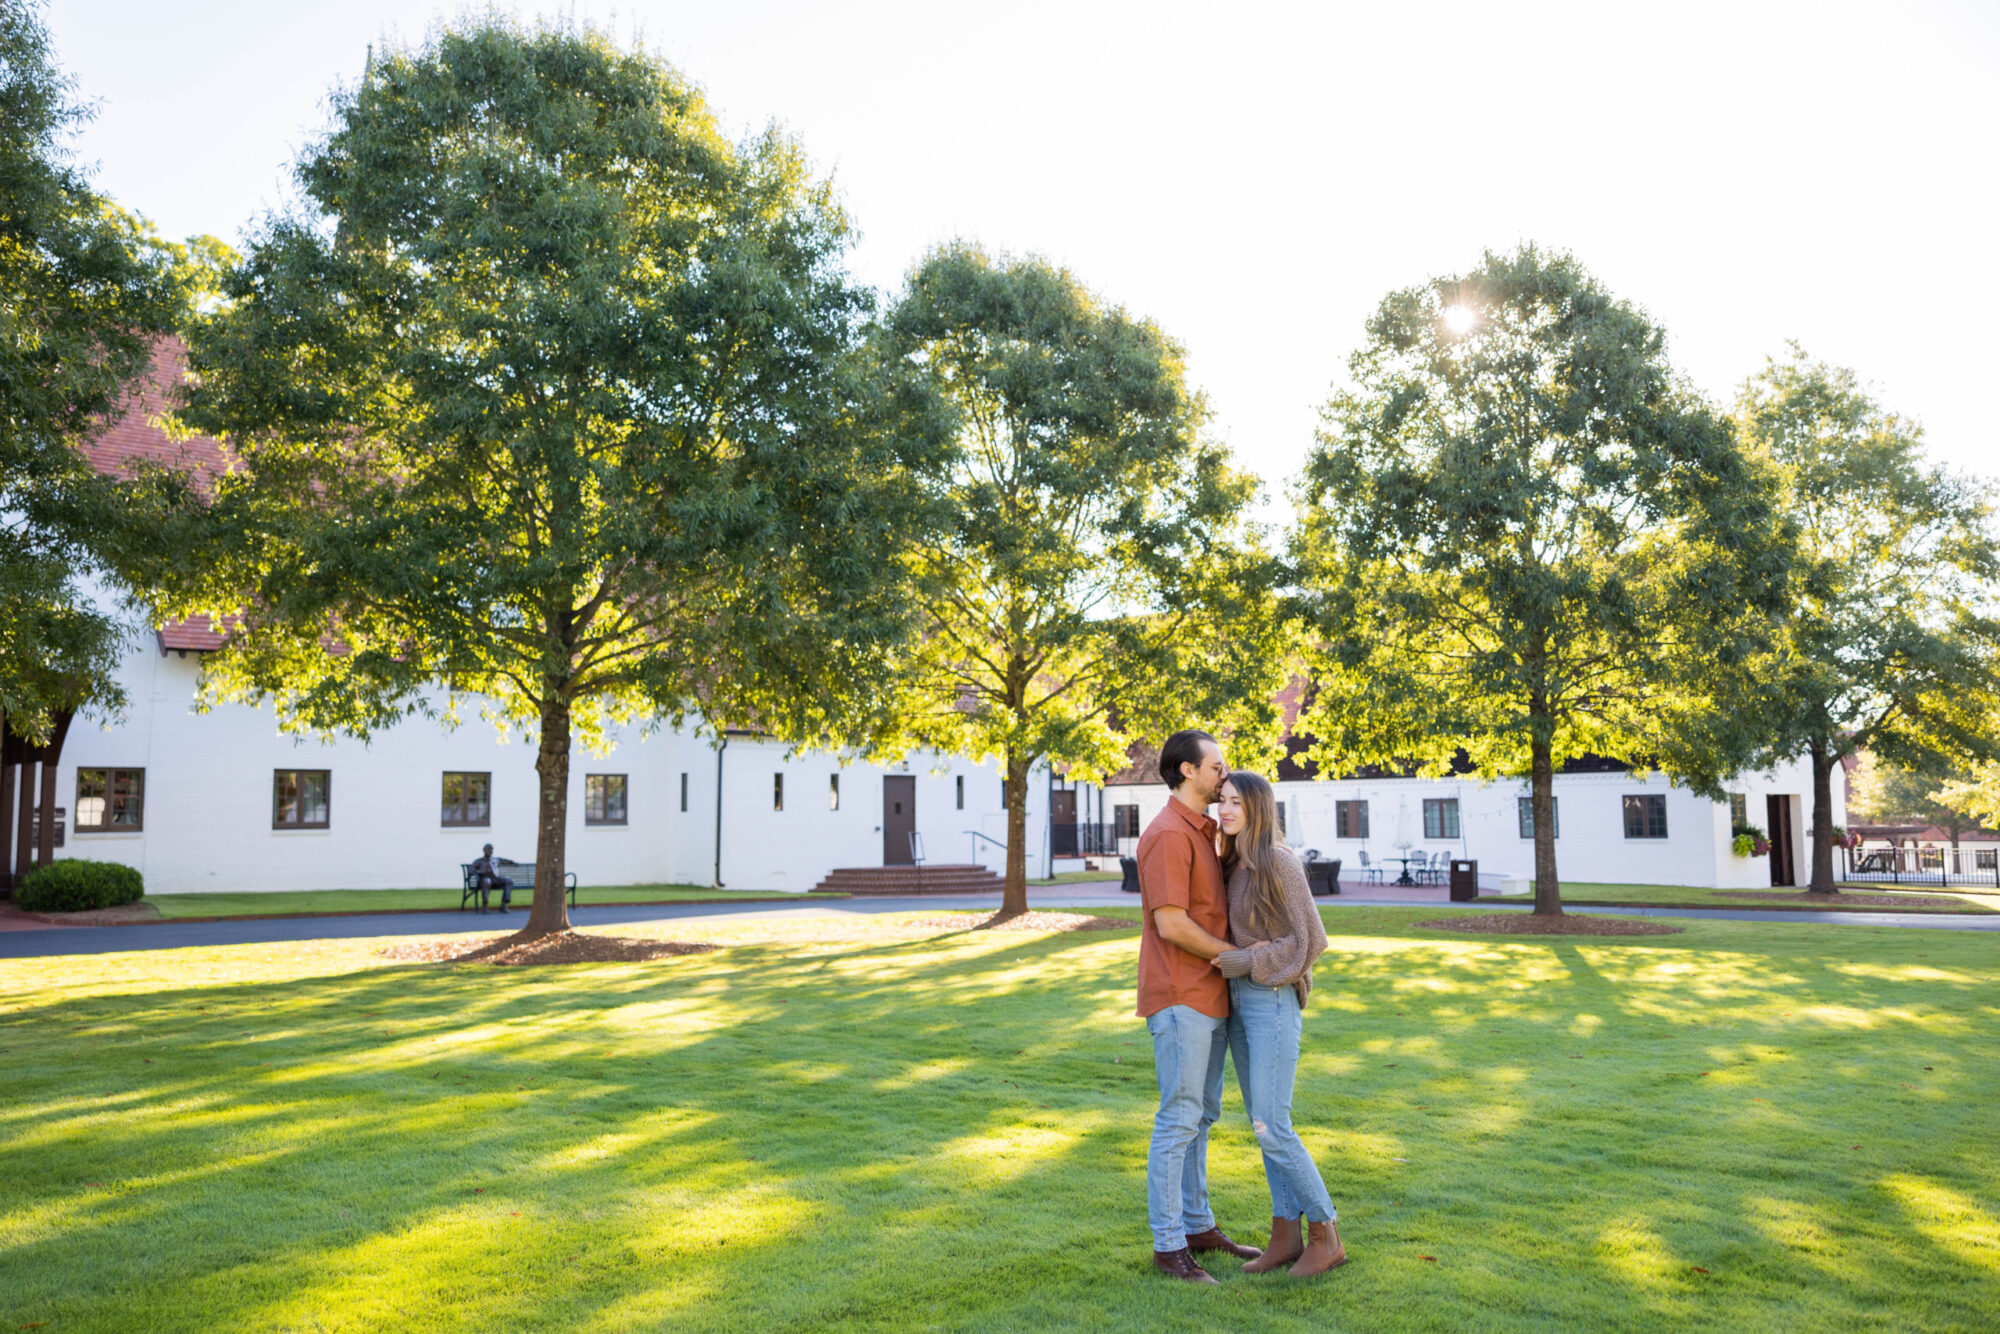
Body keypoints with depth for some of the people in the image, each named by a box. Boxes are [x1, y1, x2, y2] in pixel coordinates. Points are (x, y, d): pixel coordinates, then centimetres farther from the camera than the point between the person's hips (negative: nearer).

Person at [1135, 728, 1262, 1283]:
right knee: (1179, 1121, -5)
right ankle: (1169, 1246, 3)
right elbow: (1170, 924, -22)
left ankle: (1198, 1227, 27)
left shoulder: (1204, 831, 15)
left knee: (1201, 1115, 16)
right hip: (1180, 1000, -10)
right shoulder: (1168, 834, -17)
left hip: (1211, 998, 10)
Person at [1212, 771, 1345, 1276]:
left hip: (1273, 1001, -8)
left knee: (1271, 1128, -8)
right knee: (1262, 1123, 10)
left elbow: (1309, 940, -15)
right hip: (1239, 1000, 8)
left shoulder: (1279, 862, -14)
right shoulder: (1234, 866, 10)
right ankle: (1286, 1235, 17)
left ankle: (1325, 1234, 6)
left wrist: (1246, 963, -15)